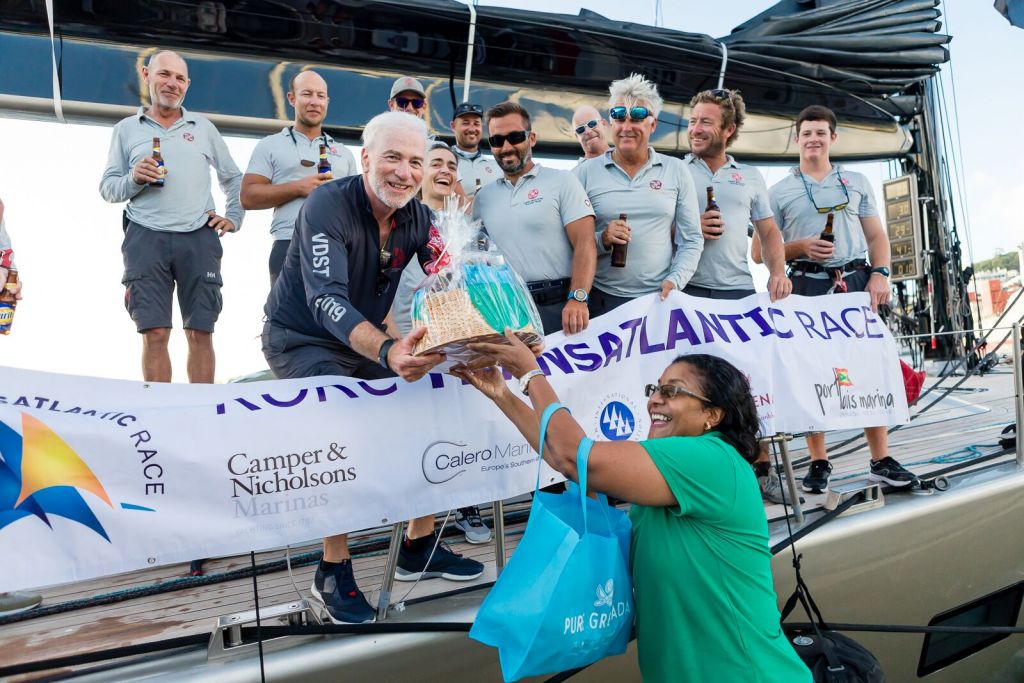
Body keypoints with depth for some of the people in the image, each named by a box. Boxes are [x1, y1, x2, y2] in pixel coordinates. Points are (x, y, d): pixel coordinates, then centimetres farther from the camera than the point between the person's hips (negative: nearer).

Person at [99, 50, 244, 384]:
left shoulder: (203, 128, 18)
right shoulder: (126, 129, 14)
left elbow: (234, 178, 23)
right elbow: (107, 187, 11)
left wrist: (234, 217, 11)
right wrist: (133, 179, -8)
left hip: (199, 237, 1)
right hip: (146, 237, -1)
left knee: (201, 332, -3)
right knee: (154, 334, -6)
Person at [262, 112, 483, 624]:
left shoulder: (417, 218, -6)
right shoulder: (328, 206, -26)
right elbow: (327, 301, -39)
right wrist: (386, 352, -57)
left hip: (368, 340, 7)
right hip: (301, 339, -6)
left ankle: (420, 547, 9)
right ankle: (333, 570, -14)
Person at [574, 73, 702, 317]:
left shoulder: (676, 171, 5)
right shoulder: (585, 173, 1)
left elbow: (692, 239, 6)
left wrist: (675, 281, -8)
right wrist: (602, 240, -16)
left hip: (660, 298, 1)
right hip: (600, 300, -1)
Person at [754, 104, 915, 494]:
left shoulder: (856, 182, 18)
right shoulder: (780, 191, 11)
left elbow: (876, 236, 16)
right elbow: (760, 251, 7)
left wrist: (880, 273, -1)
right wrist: (801, 248, -10)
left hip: (857, 280, 2)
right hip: (808, 285, -1)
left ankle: (881, 460, 1)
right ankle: (819, 463, 5)